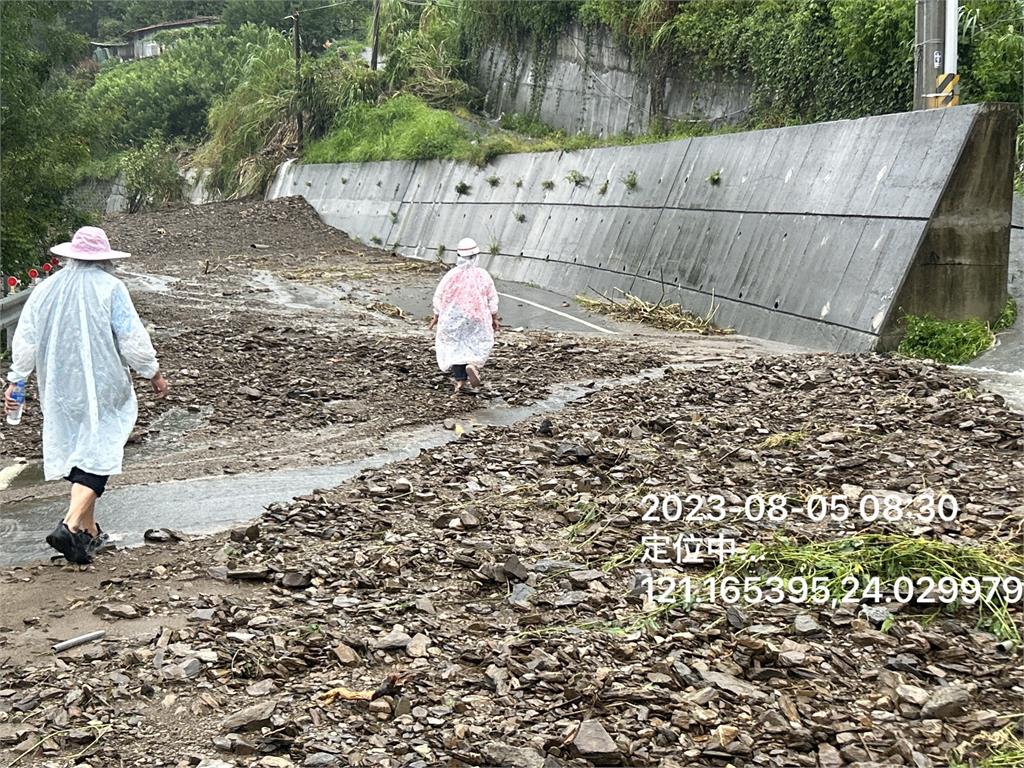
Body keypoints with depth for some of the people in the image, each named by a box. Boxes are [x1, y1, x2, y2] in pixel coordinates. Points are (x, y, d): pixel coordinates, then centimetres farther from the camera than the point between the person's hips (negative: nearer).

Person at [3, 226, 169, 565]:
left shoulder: (47, 288, 5)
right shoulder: (110, 288, -9)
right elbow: (133, 340, -10)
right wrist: (154, 374, 3)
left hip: (59, 389, 5)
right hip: (100, 388, -5)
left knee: (75, 452, 15)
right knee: (96, 456, -4)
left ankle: (89, 530, 23)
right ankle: (70, 525, -21)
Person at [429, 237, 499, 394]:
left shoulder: (452, 274, -9)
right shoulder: (482, 274, -7)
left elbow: (439, 296, -2)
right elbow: (492, 298, 0)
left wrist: (436, 316, 12)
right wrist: (494, 318, 13)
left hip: (452, 318, 0)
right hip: (477, 317, 0)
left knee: (456, 347, 11)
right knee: (479, 345, 14)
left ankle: (460, 380, 5)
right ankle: (473, 365, -15)